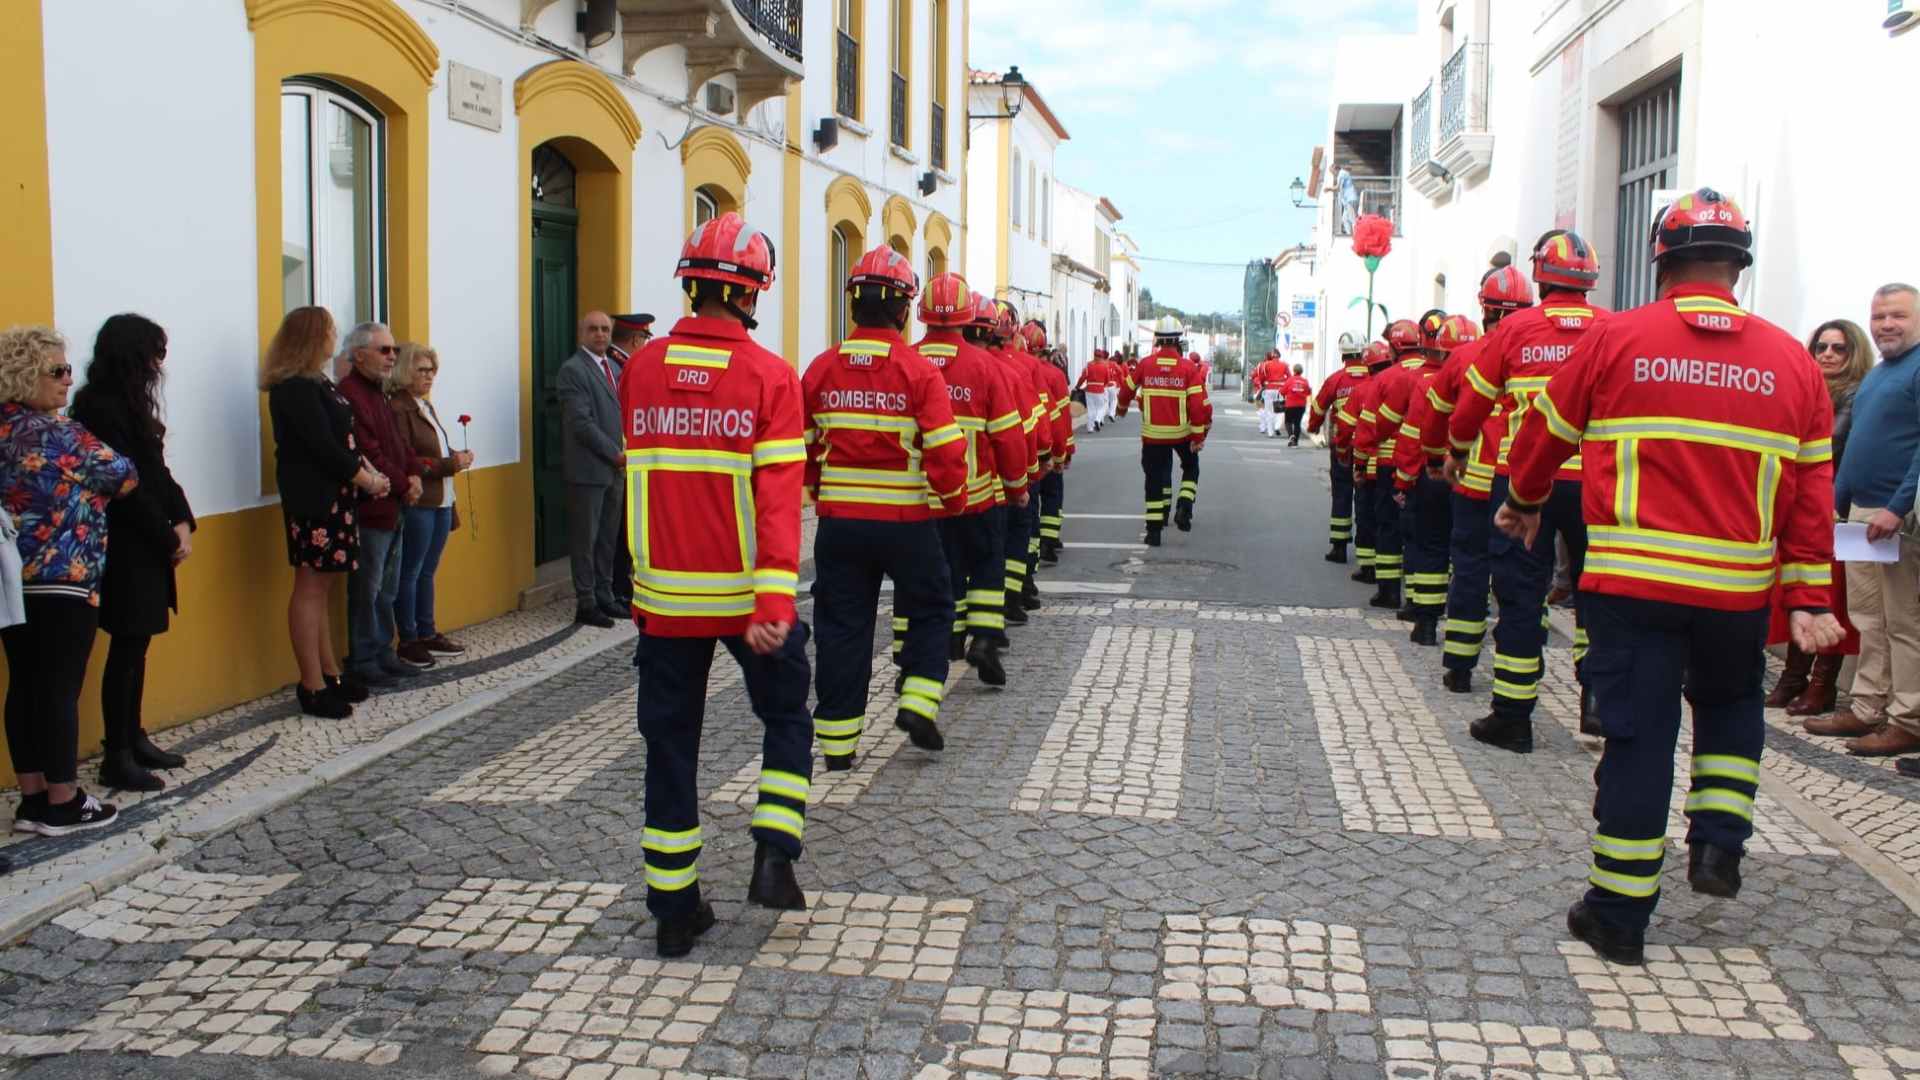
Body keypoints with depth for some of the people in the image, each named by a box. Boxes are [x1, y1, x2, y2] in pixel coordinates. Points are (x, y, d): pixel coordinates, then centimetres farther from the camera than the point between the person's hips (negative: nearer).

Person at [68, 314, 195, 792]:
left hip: (146, 547, 9)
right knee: (126, 650, -4)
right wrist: (170, 538, -11)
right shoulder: (101, 408, -17)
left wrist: (181, 523, -1)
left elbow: (155, 471, 12)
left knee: (137, 646, 14)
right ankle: (116, 758, 4)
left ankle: (134, 740, 23)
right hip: (124, 550, -9)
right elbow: (125, 486, -18)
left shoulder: (128, 404, 12)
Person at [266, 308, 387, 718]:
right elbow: (323, 445, -18)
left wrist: (369, 469, 2)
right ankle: (313, 686, -1)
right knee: (310, 586, -5)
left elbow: (343, 437, 16)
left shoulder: (317, 384, 15)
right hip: (313, 498, -10)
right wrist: (366, 479, -8)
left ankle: (330, 673, 22)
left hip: (330, 496, 10)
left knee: (318, 586, 14)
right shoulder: (295, 389, -15)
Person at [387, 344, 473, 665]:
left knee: (427, 570, 15)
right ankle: (408, 640, 8)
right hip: (416, 504, -9)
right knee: (410, 573, 0)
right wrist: (450, 464, -19)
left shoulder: (425, 406, 16)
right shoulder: (398, 408, -14)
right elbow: (406, 463, -19)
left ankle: (427, 633, 23)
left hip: (440, 502, 9)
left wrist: (456, 457, 7)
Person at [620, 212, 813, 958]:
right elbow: (779, 496, -18)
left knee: (670, 743, 12)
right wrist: (774, 600, -22)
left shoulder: (640, 371, 1)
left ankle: (674, 909, 18)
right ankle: (773, 858, 9)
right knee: (785, 716, 21)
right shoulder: (768, 376, -10)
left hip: (663, 594, 3)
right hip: (746, 596, -3)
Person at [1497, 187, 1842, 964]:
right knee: (1731, 705, 29)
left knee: (1637, 736, 4)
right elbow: (1811, 490, 3)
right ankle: (1718, 843, 18)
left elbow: (1547, 432, 8)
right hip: (1740, 589, 2)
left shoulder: (1614, 339, -3)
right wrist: (1811, 599, 7)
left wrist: (1522, 504, 27)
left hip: (1631, 581, -2)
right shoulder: (1790, 360, 3)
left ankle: (1619, 913, 10)